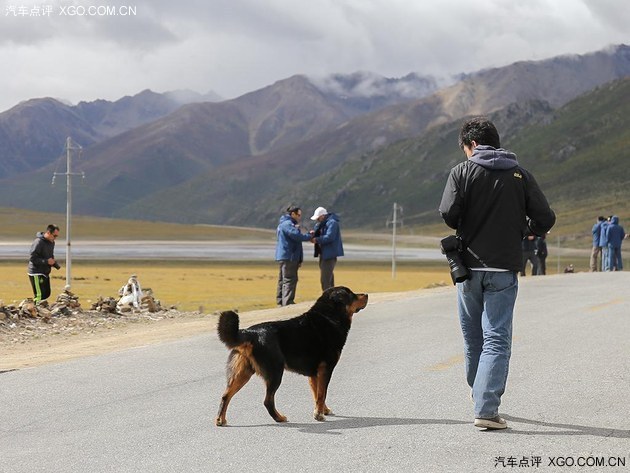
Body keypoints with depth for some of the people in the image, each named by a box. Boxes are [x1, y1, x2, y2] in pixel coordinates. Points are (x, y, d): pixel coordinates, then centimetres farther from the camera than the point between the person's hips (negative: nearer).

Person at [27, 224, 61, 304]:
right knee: (40, 296, -13)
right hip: (36, 273, -9)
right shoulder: (38, 242, -18)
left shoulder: (51, 242, 10)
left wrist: (54, 262, 2)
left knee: (46, 294, 12)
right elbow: (32, 259, -21)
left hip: (45, 273, 9)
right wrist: (46, 261, -25)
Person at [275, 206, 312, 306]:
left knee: (283, 280, 13)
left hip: (284, 256, 11)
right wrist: (310, 236, -13)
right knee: (290, 280, -11)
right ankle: (287, 303, -14)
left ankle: (281, 301, 18)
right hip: (288, 256, -11)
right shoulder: (287, 224, -13)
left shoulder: (285, 223, 21)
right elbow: (297, 236, -26)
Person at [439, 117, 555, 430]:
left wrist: (463, 229, 8)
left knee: (473, 337, 17)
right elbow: (545, 219, -2)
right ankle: (486, 409, -14)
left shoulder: (463, 172, -1)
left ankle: (480, 393, 33)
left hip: (469, 267, 1)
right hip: (504, 271, 0)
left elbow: (448, 212, -14)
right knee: (497, 339, -3)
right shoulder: (520, 175, 3)